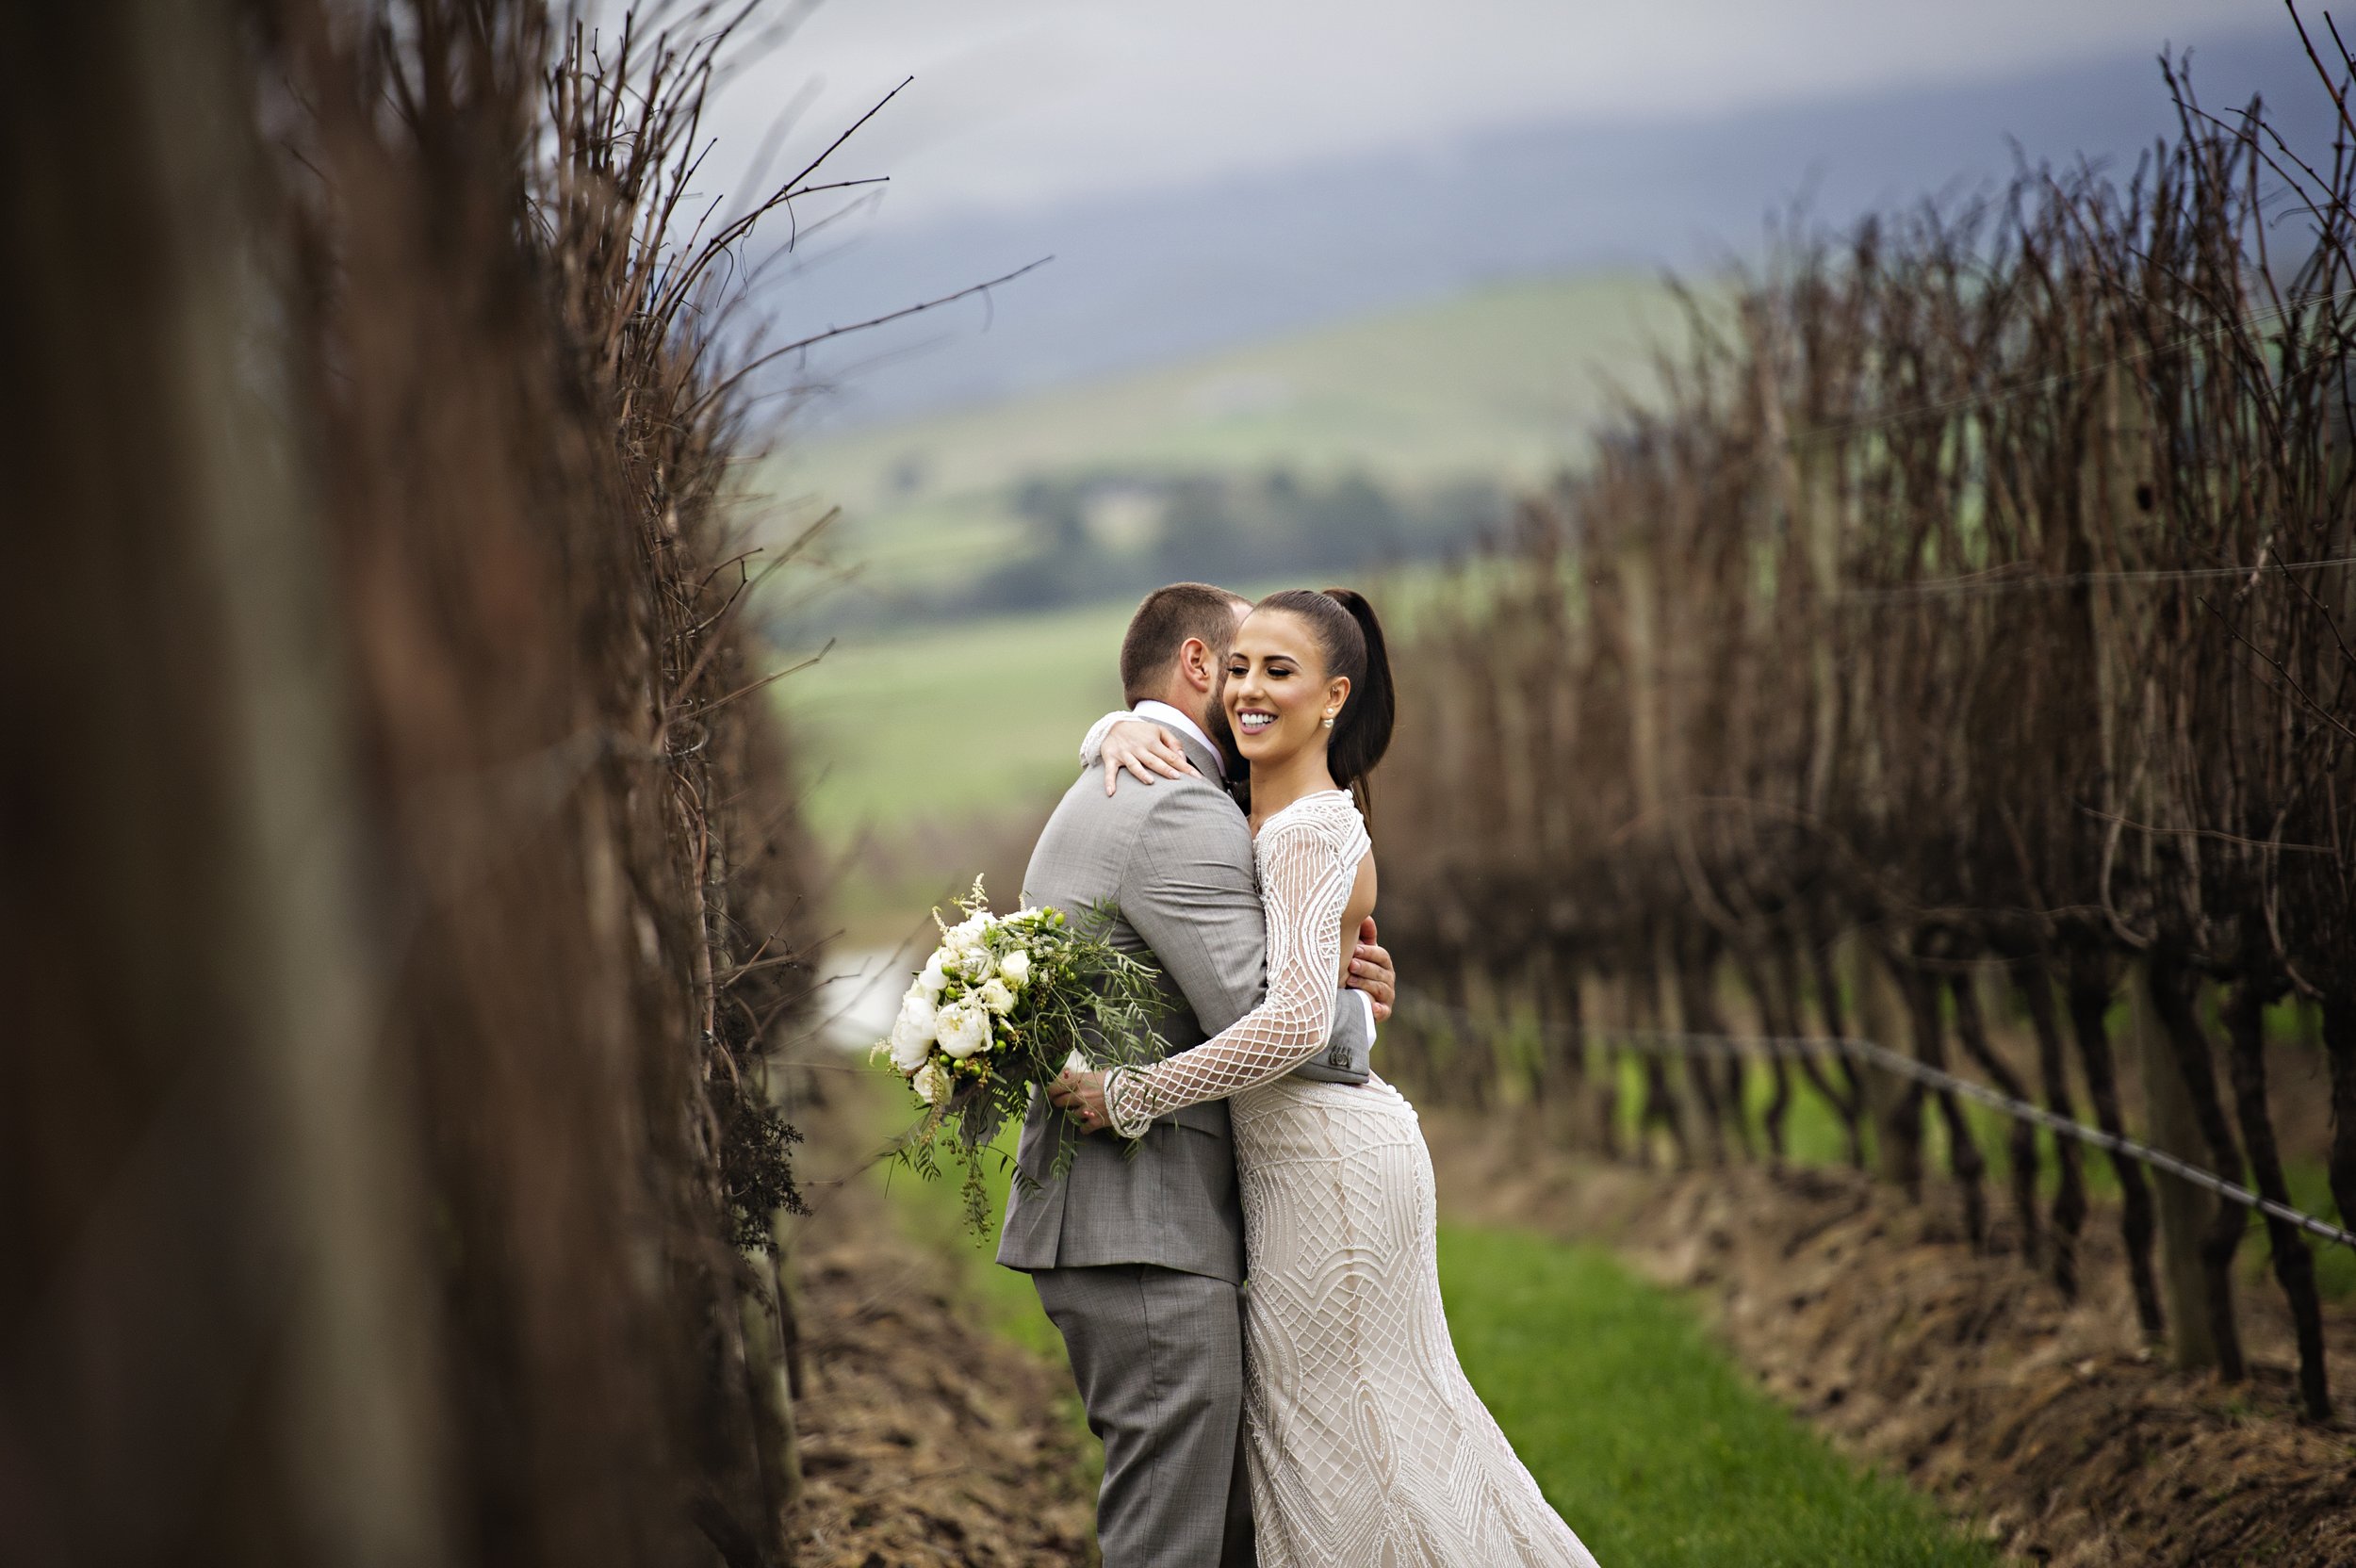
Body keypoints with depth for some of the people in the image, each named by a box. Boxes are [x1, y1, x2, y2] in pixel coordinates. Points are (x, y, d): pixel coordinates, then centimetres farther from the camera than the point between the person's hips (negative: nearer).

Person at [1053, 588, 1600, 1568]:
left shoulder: (1309, 833, -19)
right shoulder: (1262, 806, 9)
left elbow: (1294, 1021, -30)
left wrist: (1129, 1096, -25)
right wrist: (1125, 731, -2)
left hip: (1328, 1158, -9)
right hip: (1292, 1157, 9)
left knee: (1338, 1434, 0)